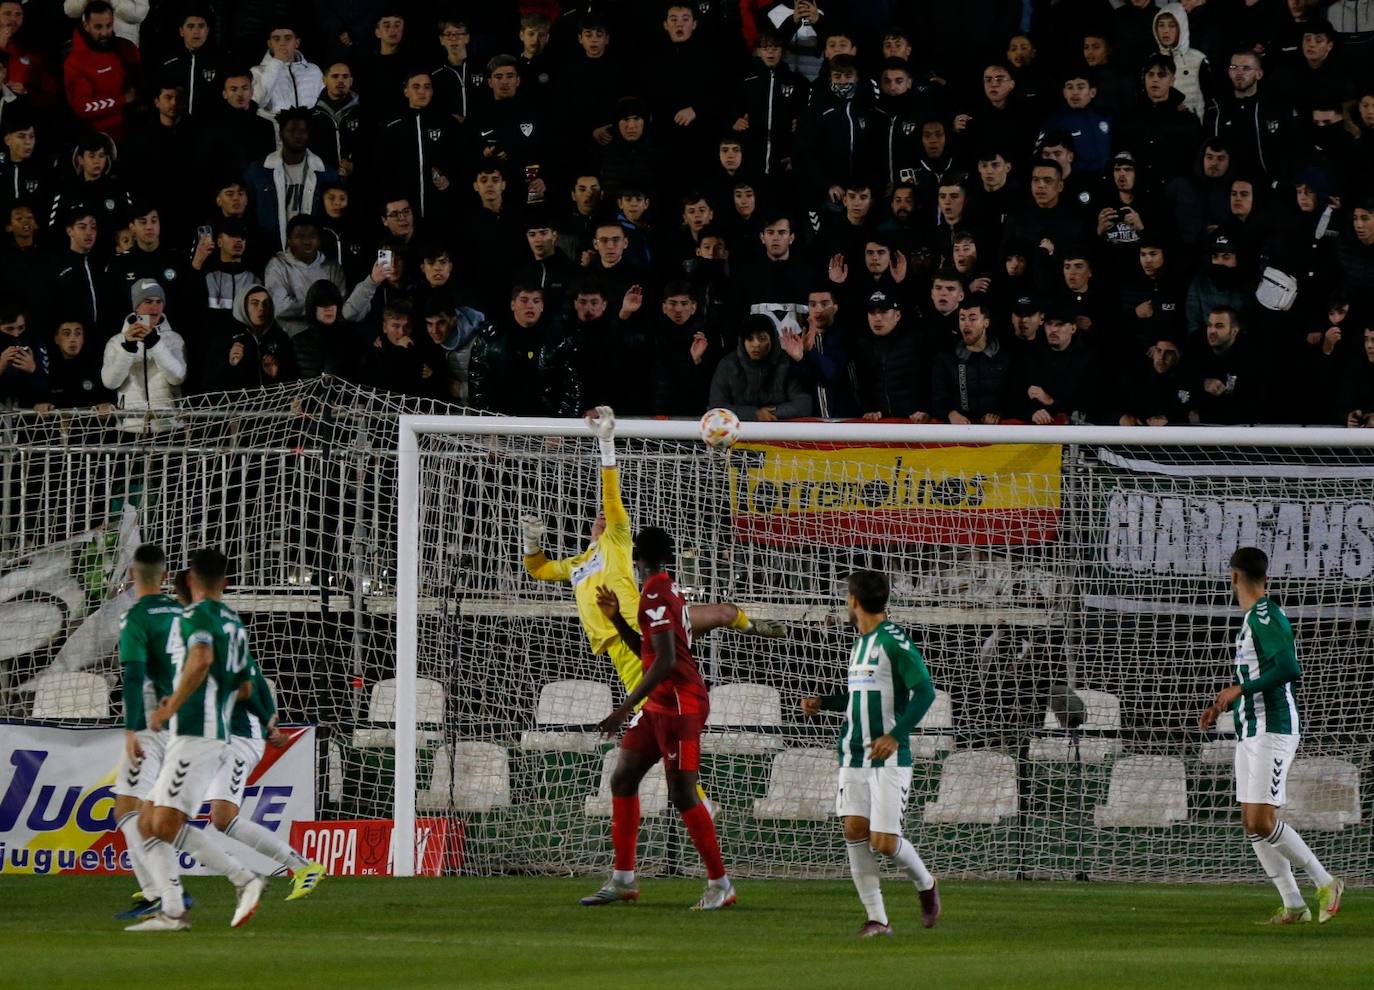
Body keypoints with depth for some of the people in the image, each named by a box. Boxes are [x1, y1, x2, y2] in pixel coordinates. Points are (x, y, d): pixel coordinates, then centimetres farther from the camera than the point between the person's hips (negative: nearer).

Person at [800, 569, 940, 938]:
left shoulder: (894, 641, -11)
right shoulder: (859, 644, 16)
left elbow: (924, 690, -17)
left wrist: (895, 735, -25)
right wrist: (822, 703, 16)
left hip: (889, 757, -8)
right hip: (854, 755, 8)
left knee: (884, 841, -9)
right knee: (854, 829, -6)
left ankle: (926, 885, 21)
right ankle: (876, 918, -2)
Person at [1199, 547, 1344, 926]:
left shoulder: (1266, 617, -14)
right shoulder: (1253, 617, 16)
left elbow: (1289, 669, -26)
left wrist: (1240, 690, -22)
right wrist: (1221, 706, 18)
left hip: (1271, 732, -10)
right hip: (1249, 733, 10)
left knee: (1262, 822, -14)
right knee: (1251, 823, 6)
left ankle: (1325, 883, -2)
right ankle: (1293, 905, 8)